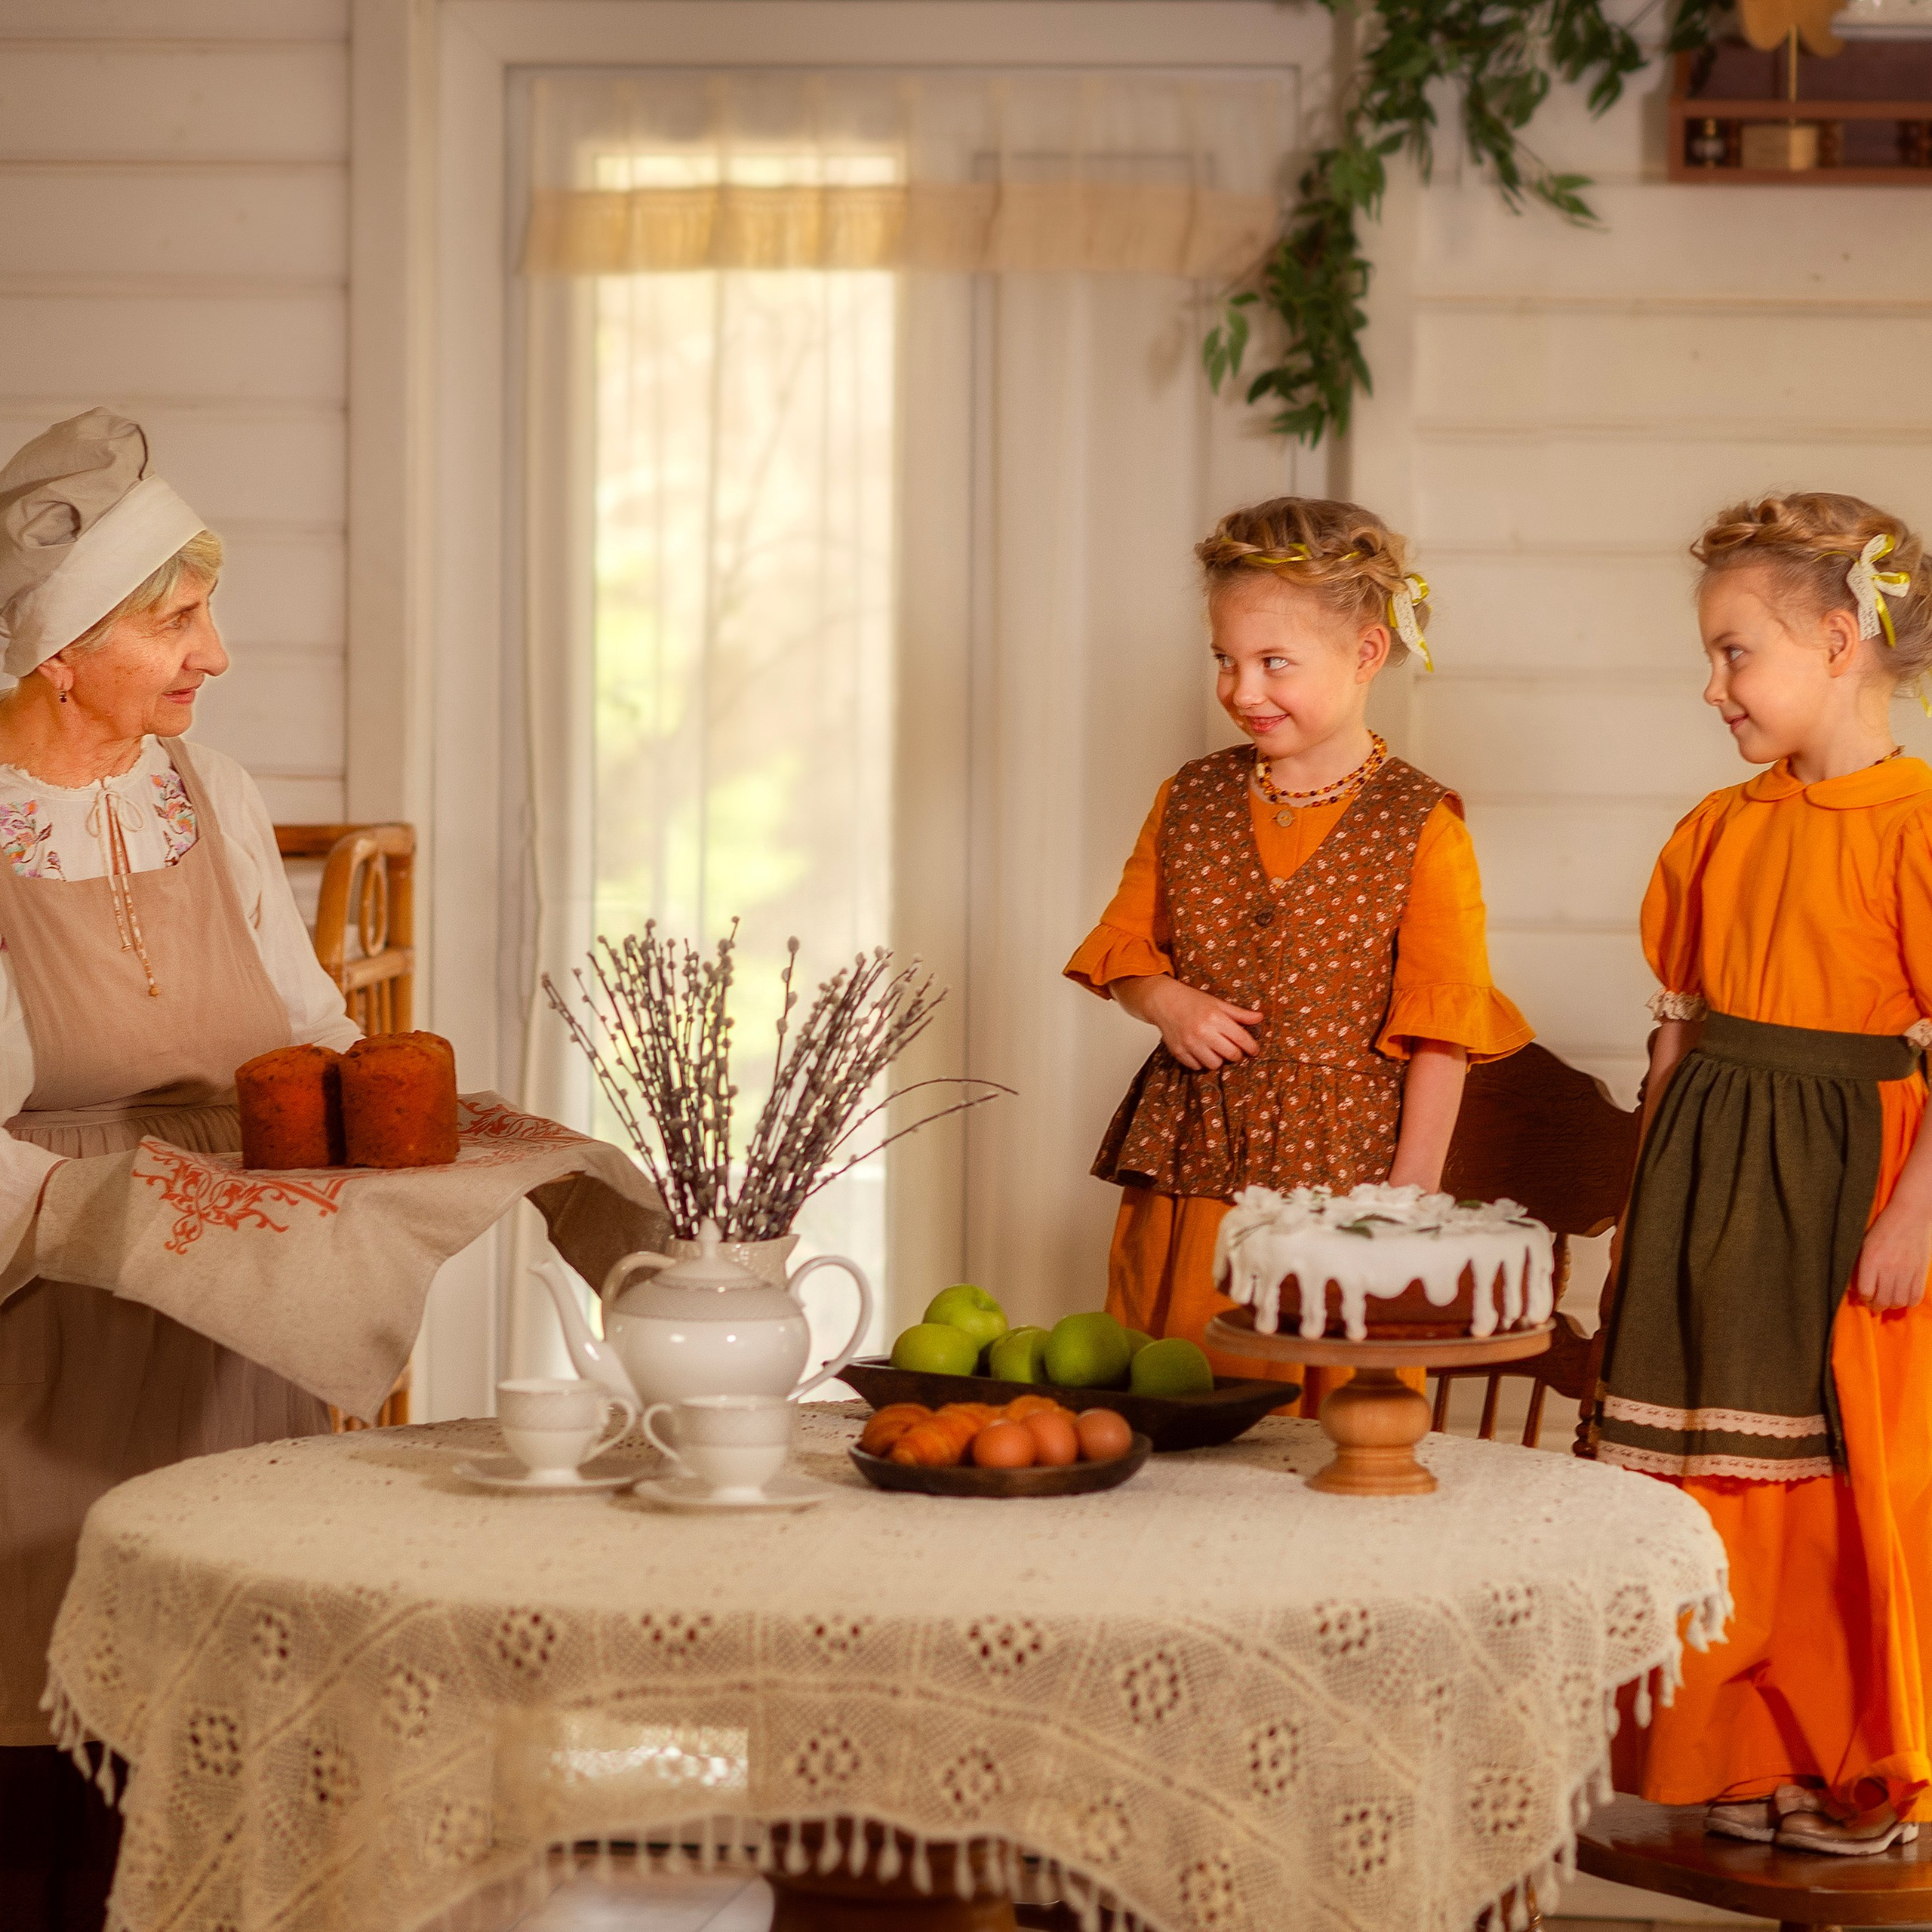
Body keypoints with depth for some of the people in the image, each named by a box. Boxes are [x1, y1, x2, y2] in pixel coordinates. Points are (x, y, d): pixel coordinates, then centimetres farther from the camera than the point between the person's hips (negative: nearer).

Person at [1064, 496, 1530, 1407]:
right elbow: (1127, 943, 18)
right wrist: (1164, 1001, -5)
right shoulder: (1191, 800, 9)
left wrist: (1409, 1200, -8)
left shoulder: (1420, 826, -4)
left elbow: (1440, 1032, -4)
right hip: (1186, 1173, 4)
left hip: (1343, 1175, -4)